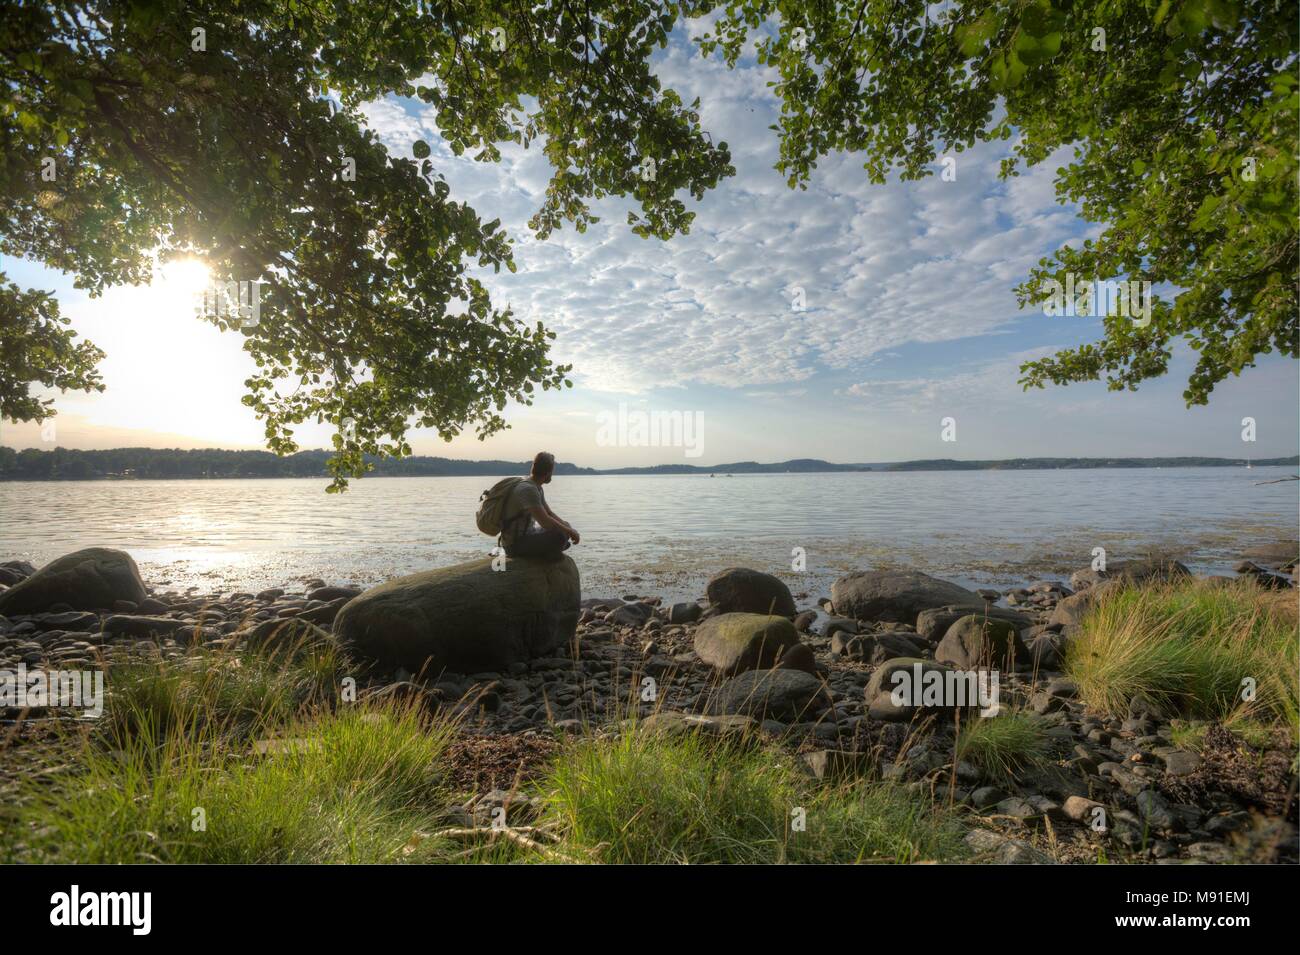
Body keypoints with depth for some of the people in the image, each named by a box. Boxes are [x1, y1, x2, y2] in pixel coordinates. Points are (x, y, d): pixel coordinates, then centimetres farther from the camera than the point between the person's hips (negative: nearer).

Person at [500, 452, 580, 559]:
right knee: (559, 536, -29)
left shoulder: (537, 488, 8)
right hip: (515, 545, -10)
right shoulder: (528, 489, -24)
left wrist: (569, 529, 2)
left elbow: (549, 513, 15)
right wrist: (570, 531, -17)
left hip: (526, 534, 10)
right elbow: (545, 521, -30)